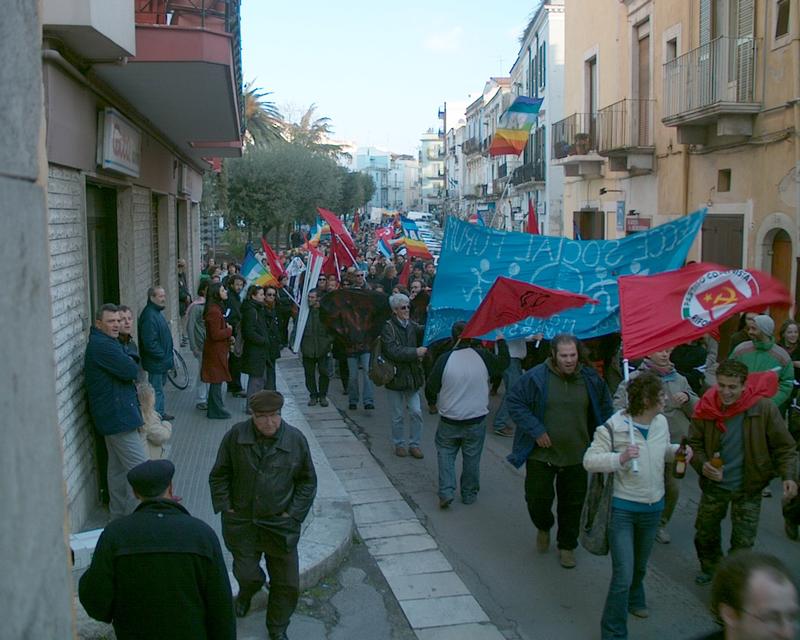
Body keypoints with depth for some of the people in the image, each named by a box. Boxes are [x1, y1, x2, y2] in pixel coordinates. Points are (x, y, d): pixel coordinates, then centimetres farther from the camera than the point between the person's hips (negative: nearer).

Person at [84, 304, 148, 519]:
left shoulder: (101, 342, 16)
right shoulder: (103, 345, -19)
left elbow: (129, 372, 15)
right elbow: (131, 371, -22)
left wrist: (128, 367, -6)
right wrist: (131, 365, -2)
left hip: (112, 415, 11)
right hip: (118, 415, -11)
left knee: (117, 467, 18)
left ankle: (119, 514, 28)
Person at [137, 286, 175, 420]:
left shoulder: (157, 313, 12)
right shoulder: (149, 315, -22)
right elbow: (150, 343, -27)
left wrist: (168, 356, 16)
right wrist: (163, 356, -20)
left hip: (162, 361, 10)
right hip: (155, 363, -10)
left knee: (159, 388, 20)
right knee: (157, 390, -4)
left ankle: (160, 413, 32)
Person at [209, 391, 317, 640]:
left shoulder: (296, 440, -9)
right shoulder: (236, 436, -9)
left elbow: (307, 481, 2)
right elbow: (219, 475, 3)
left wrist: (294, 514, -3)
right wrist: (225, 507, -3)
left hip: (280, 524, 1)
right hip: (242, 522, 0)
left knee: (288, 584, 7)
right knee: (247, 574, 5)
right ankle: (246, 594, 43)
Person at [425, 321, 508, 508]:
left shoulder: (445, 359, -13)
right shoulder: (482, 356, -10)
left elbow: (431, 387, -5)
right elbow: (503, 362, 10)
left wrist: (432, 402, 16)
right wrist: (501, 341, 24)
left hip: (449, 420, -1)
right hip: (476, 419, 1)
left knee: (445, 453, 15)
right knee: (472, 457, 14)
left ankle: (446, 492, 4)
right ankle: (469, 494, 25)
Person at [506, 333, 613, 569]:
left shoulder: (591, 379, -2)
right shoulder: (536, 377, -13)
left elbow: (605, 409, 13)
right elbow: (514, 402, -7)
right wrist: (535, 430, -14)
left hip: (576, 455, 2)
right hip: (541, 454, -2)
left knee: (573, 503, 10)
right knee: (537, 499, 5)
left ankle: (567, 546, 31)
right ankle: (543, 528, 38)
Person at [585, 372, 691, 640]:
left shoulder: (661, 422, -1)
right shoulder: (614, 426, -21)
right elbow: (589, 460, -20)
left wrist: (678, 450, -4)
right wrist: (619, 459, -34)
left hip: (653, 507, 6)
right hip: (622, 509, -6)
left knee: (640, 565, 26)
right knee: (623, 574, -9)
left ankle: (634, 600, 57)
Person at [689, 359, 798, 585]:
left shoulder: (763, 408, -18)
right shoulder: (707, 407, -12)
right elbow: (694, 443, 0)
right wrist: (702, 464, -18)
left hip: (748, 488, -2)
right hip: (714, 484, 3)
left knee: (743, 542, 1)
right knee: (704, 533, 17)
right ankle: (710, 569, 45)